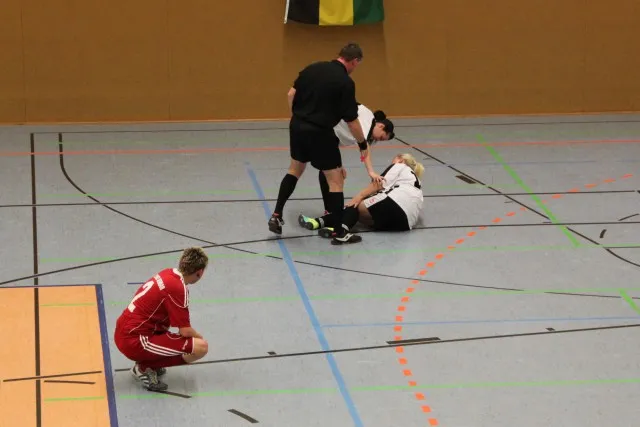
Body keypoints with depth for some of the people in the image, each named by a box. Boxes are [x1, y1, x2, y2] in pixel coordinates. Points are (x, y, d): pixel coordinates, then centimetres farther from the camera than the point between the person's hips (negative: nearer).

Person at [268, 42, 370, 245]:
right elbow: (351, 121, -11)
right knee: (336, 180, 3)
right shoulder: (345, 82, -14)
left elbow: (291, 94, 7)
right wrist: (363, 145, 3)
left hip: (297, 126, 7)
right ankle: (338, 232, 4)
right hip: (320, 133, -6)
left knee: (295, 169, 27)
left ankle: (276, 216, 26)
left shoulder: (313, 68, 3)